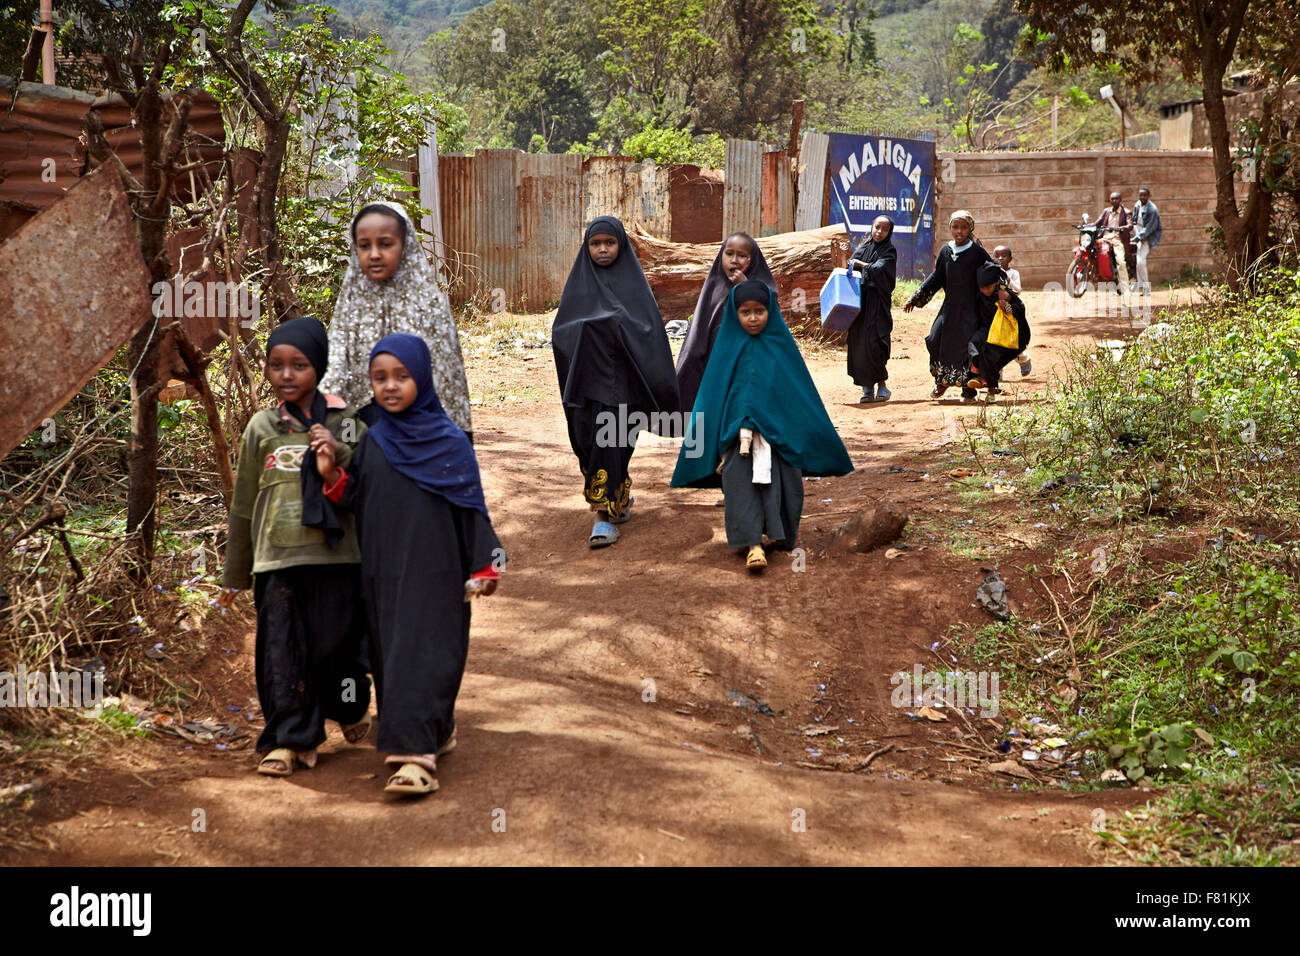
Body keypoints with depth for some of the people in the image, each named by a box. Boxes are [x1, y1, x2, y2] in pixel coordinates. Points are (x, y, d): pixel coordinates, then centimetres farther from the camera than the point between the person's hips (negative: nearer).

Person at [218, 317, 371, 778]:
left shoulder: (344, 423, 2)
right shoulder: (262, 428, 7)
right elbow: (244, 504, 14)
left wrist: (338, 453, -17)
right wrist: (234, 576, 18)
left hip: (335, 555, -1)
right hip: (276, 560, 1)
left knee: (335, 644, 3)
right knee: (280, 652, -1)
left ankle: (348, 709, 32)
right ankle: (289, 738, 9)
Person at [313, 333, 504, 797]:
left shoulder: (450, 441, -4)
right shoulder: (371, 442, 6)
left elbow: (471, 506, -3)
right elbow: (352, 501, 6)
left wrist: (483, 567, -5)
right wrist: (332, 474, -12)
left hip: (433, 572, -5)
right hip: (382, 575, 5)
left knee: (421, 658, -10)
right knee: (392, 656, 12)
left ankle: (416, 753, -14)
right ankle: (437, 730, 29)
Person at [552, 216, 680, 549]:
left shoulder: (633, 282, 1)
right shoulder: (578, 283, 9)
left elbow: (650, 327, -5)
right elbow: (560, 330, 4)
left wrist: (617, 323, -18)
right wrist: (587, 327, -11)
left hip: (620, 377, -4)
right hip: (585, 377, 4)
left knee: (610, 443, -9)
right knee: (587, 442, 6)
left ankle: (605, 515, -5)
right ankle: (620, 496, 29)